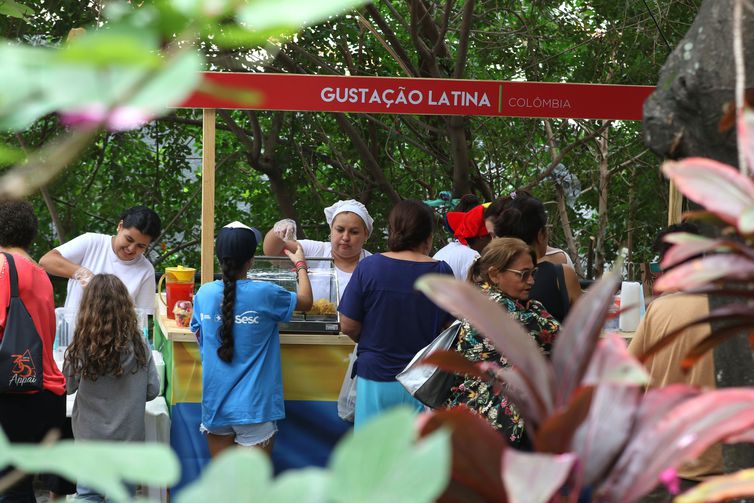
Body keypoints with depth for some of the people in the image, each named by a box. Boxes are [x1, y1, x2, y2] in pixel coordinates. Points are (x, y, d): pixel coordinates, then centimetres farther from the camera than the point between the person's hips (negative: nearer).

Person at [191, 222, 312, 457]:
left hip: (214, 402, 4)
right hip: (253, 407, -4)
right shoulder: (264, 294, -14)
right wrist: (300, 265, 21)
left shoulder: (204, 294, -3)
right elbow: (305, 301, 5)